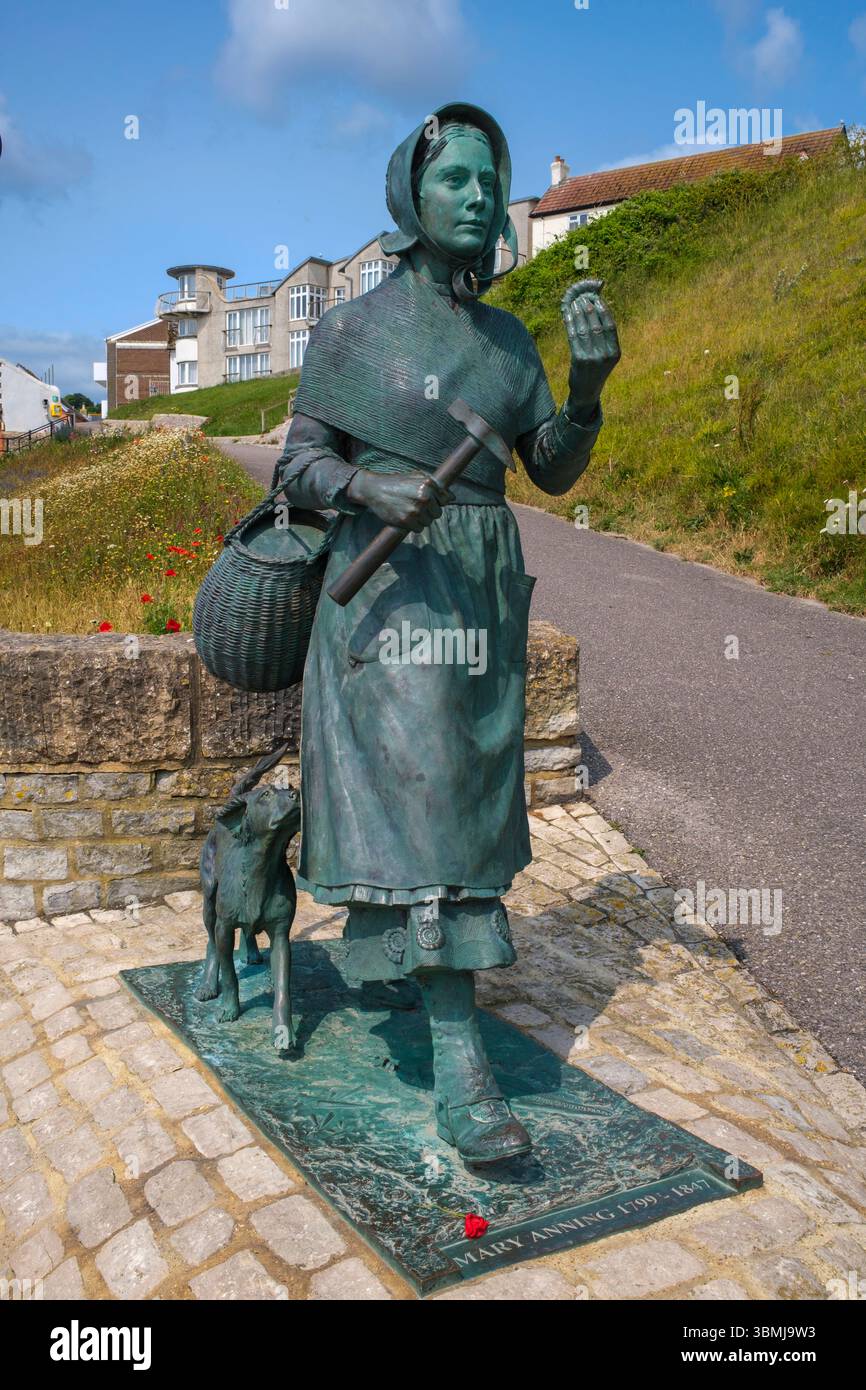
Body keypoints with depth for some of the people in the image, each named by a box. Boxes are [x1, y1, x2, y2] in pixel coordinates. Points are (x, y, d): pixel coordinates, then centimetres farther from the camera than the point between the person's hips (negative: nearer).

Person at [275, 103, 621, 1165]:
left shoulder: (509, 339, 11)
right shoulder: (353, 328, -3)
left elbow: (555, 469, 7)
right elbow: (300, 466, -4)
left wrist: (588, 383, -11)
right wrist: (373, 489, -25)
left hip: (481, 592, 6)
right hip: (387, 587, -5)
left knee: (462, 789, 11)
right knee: (409, 795, -13)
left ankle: (413, 955, 35)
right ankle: (460, 1065, -12)